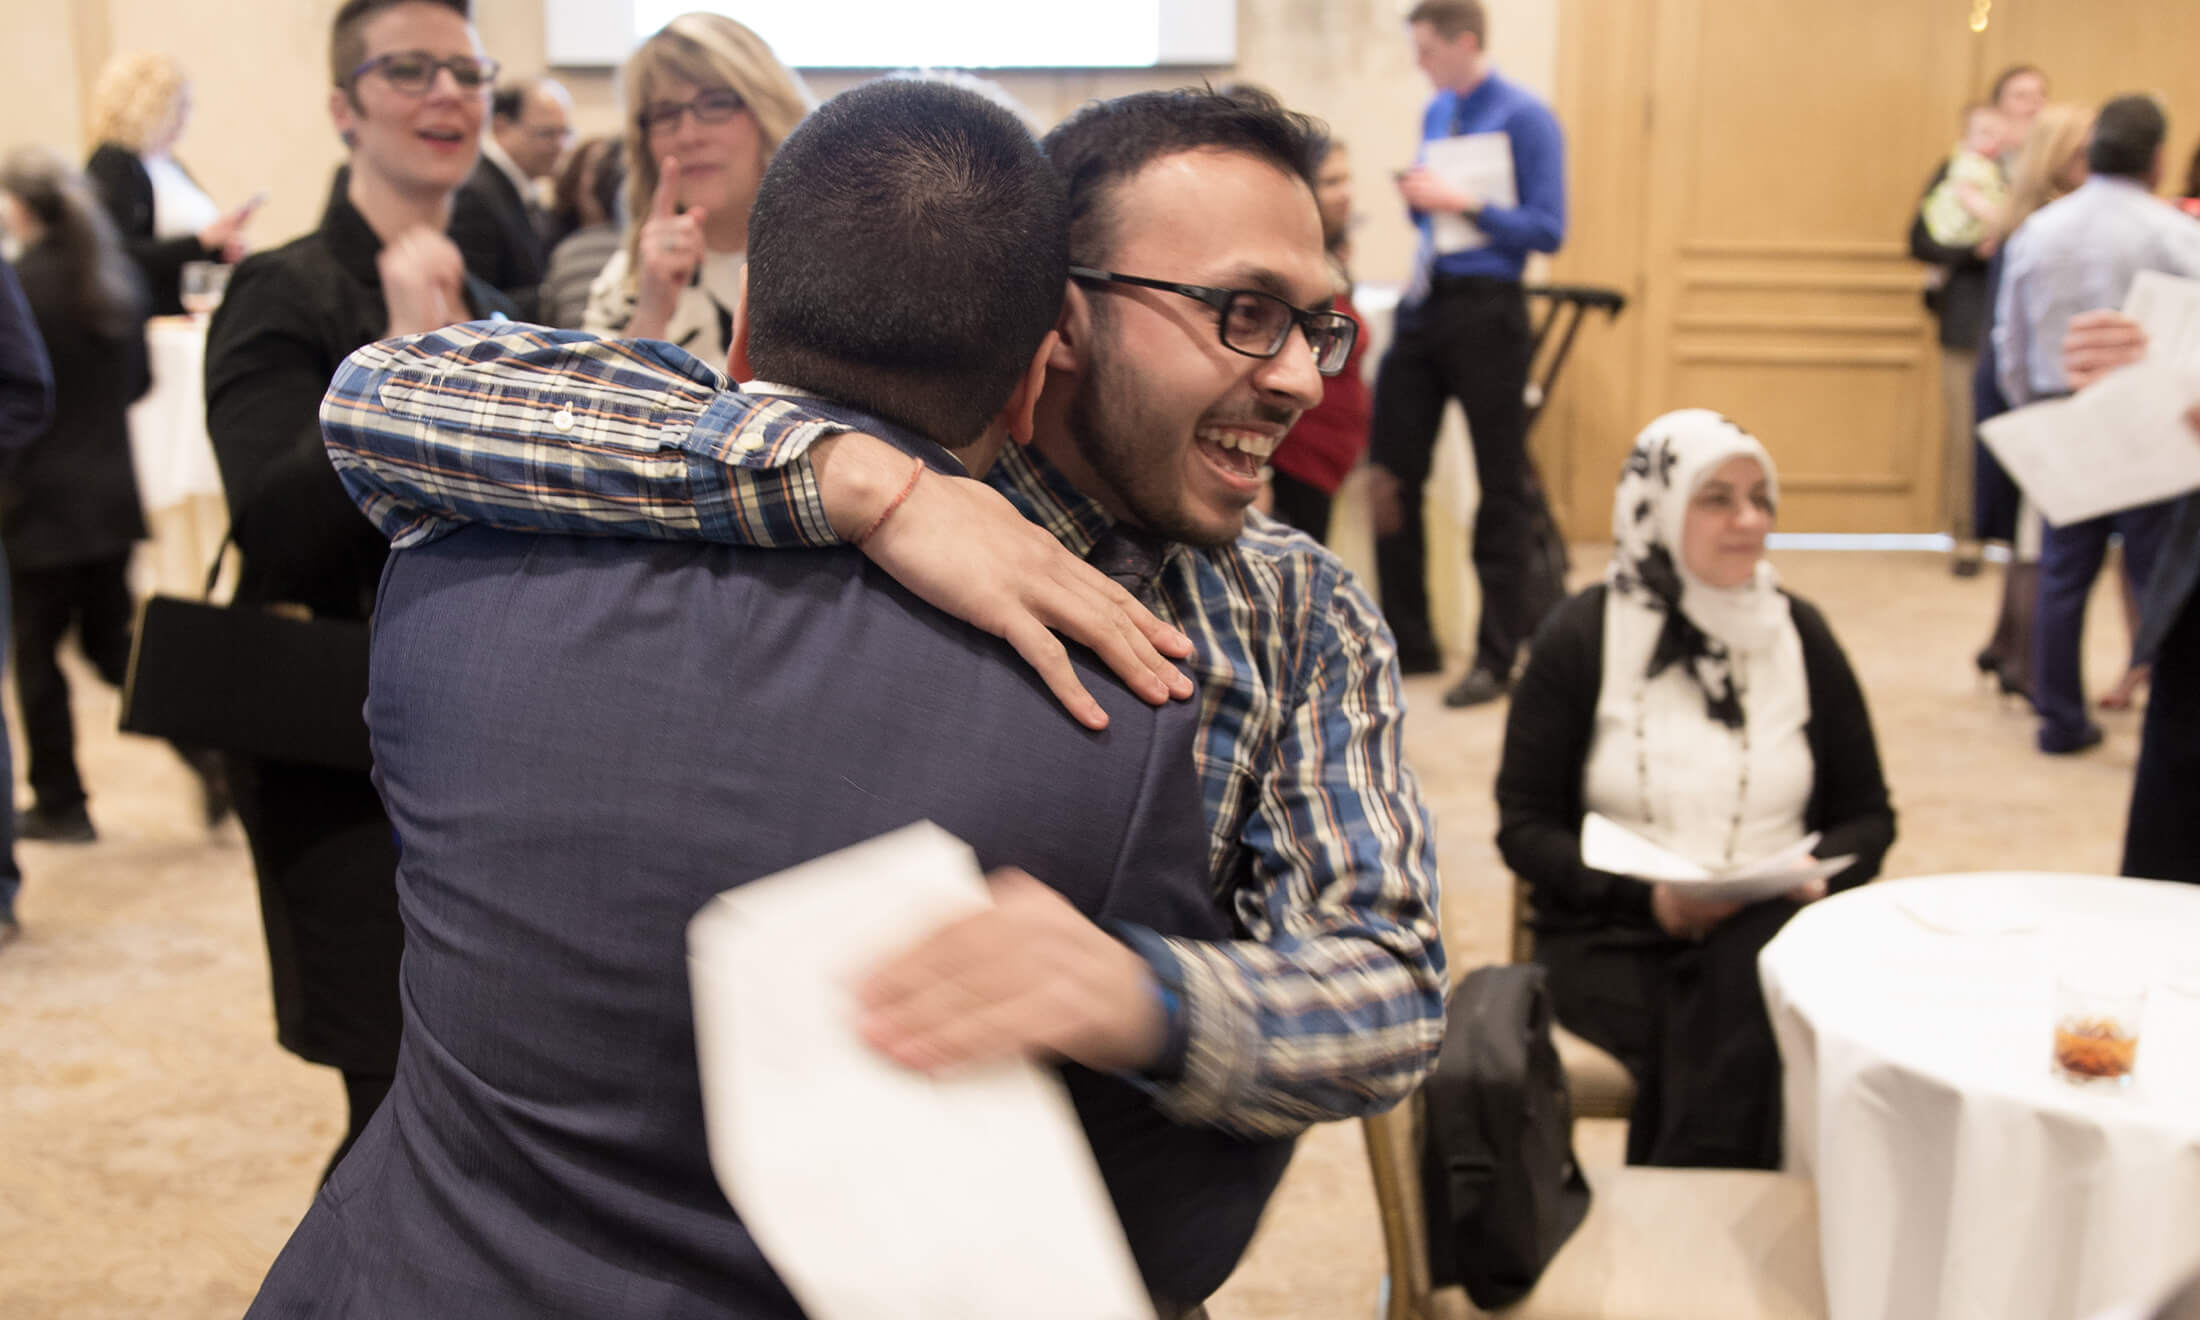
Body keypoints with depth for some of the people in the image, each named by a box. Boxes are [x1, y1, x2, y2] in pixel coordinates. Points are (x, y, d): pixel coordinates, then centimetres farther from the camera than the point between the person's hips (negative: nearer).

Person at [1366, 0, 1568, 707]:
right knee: (1393, 472, 5)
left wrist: (1464, 204, -20)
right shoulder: (1436, 113, 13)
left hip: (1486, 312, -7)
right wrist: (1418, 195, -1)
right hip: (1423, 303, 7)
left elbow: (1548, 229, -13)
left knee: (1502, 486, 3)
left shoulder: (1525, 118, -8)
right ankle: (1407, 641, 18)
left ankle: (1496, 659, 12)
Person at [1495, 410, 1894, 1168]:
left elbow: (1868, 816, 15)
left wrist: (1814, 874, -8)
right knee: (1738, 1042, -32)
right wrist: (1648, 897, -15)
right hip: (1613, 938, -2)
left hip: (1769, 930, 3)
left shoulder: (1799, 636, 11)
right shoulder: (1581, 640, 1)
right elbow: (1524, 828, 0)